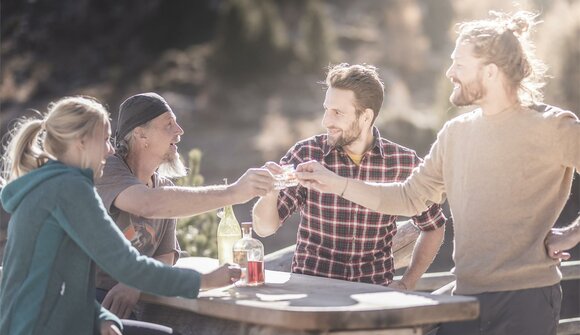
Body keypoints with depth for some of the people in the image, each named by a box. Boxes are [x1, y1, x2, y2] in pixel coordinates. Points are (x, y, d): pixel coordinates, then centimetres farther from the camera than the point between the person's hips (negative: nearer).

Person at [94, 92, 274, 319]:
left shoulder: (164, 186, 10)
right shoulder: (108, 170, -13)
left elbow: (166, 257, 11)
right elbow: (149, 205, -33)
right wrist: (233, 193, -35)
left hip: (125, 302, 7)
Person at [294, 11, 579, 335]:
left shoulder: (553, 127, -8)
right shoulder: (456, 133, 12)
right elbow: (410, 197, 14)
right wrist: (337, 183, 7)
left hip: (528, 300, -6)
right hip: (468, 299, 6)